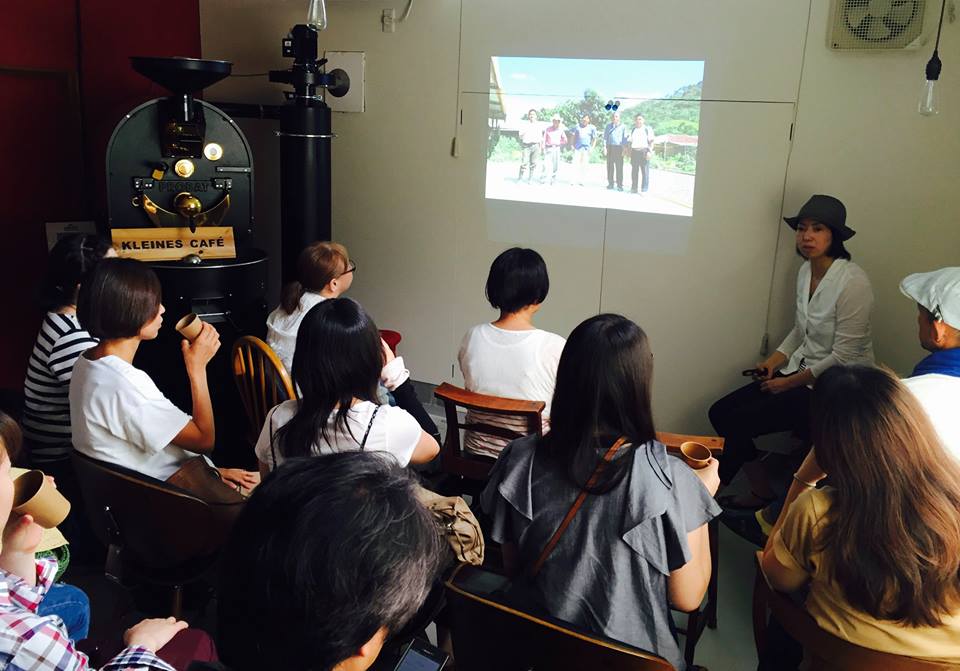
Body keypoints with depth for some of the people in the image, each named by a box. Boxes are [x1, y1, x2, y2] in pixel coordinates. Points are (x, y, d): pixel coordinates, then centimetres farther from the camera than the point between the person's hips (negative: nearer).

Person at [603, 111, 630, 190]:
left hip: (618, 148, -2)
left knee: (619, 167, -6)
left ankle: (619, 185, -4)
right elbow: (605, 137, 10)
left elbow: (625, 138, 4)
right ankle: (610, 183, 11)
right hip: (610, 147, 2)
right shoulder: (608, 126, 11)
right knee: (609, 166, 3)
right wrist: (604, 147, -1)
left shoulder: (623, 127, 5)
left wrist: (624, 150, -5)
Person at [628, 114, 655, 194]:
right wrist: (630, 152, 16)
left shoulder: (648, 129, 3)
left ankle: (644, 189, -5)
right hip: (634, 151, 5)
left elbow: (651, 141, -2)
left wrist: (649, 151, -13)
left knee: (645, 171, -6)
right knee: (634, 171, 3)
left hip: (644, 151, -5)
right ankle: (634, 188, 9)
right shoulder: (633, 130, 19)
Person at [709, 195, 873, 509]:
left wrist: (791, 382, -14)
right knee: (721, 412, -4)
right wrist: (775, 360, 3)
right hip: (800, 372, 8)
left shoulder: (852, 282, -19)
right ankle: (761, 493, 10)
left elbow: (843, 357, -19)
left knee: (739, 422, -17)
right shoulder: (805, 271, 6)